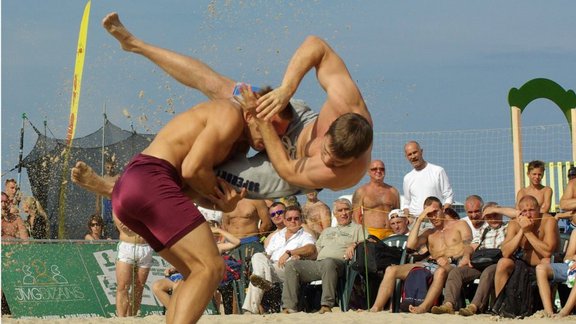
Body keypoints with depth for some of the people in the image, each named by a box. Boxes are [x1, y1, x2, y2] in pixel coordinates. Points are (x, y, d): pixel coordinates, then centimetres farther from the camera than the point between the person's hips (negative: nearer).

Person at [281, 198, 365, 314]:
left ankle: (327, 305, -46)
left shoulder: (358, 228, 20)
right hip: (317, 263, 6)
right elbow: (316, 251, 30)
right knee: (291, 265, -16)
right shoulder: (327, 231, 37)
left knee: (328, 262, -42)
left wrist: (353, 245, -18)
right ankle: (289, 307, -26)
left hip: (340, 262, -6)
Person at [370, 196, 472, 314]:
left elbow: (468, 246, 2)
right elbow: (410, 245, 11)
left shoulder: (460, 225, 19)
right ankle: (376, 308, -24)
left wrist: (466, 257, -23)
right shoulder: (429, 233, 30)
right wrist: (419, 219, 13)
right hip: (430, 265, 5)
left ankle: (423, 307, -55)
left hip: (453, 266, -5)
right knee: (391, 270, -10)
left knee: (441, 271, -44)